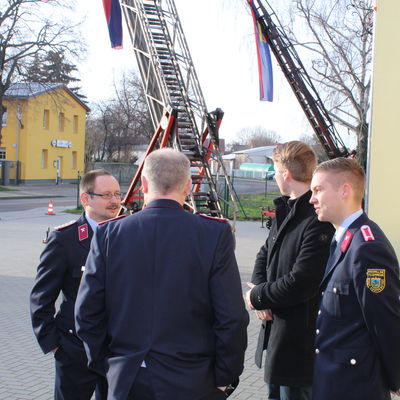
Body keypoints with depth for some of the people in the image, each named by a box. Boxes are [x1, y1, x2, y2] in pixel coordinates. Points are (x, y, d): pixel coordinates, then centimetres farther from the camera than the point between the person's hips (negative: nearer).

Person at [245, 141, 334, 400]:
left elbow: (301, 283, -26)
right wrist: (259, 288, -4)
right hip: (275, 327, 9)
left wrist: (258, 297, -12)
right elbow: (265, 255, 16)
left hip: (300, 337, -9)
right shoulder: (285, 211, 8)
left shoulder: (319, 221, -24)